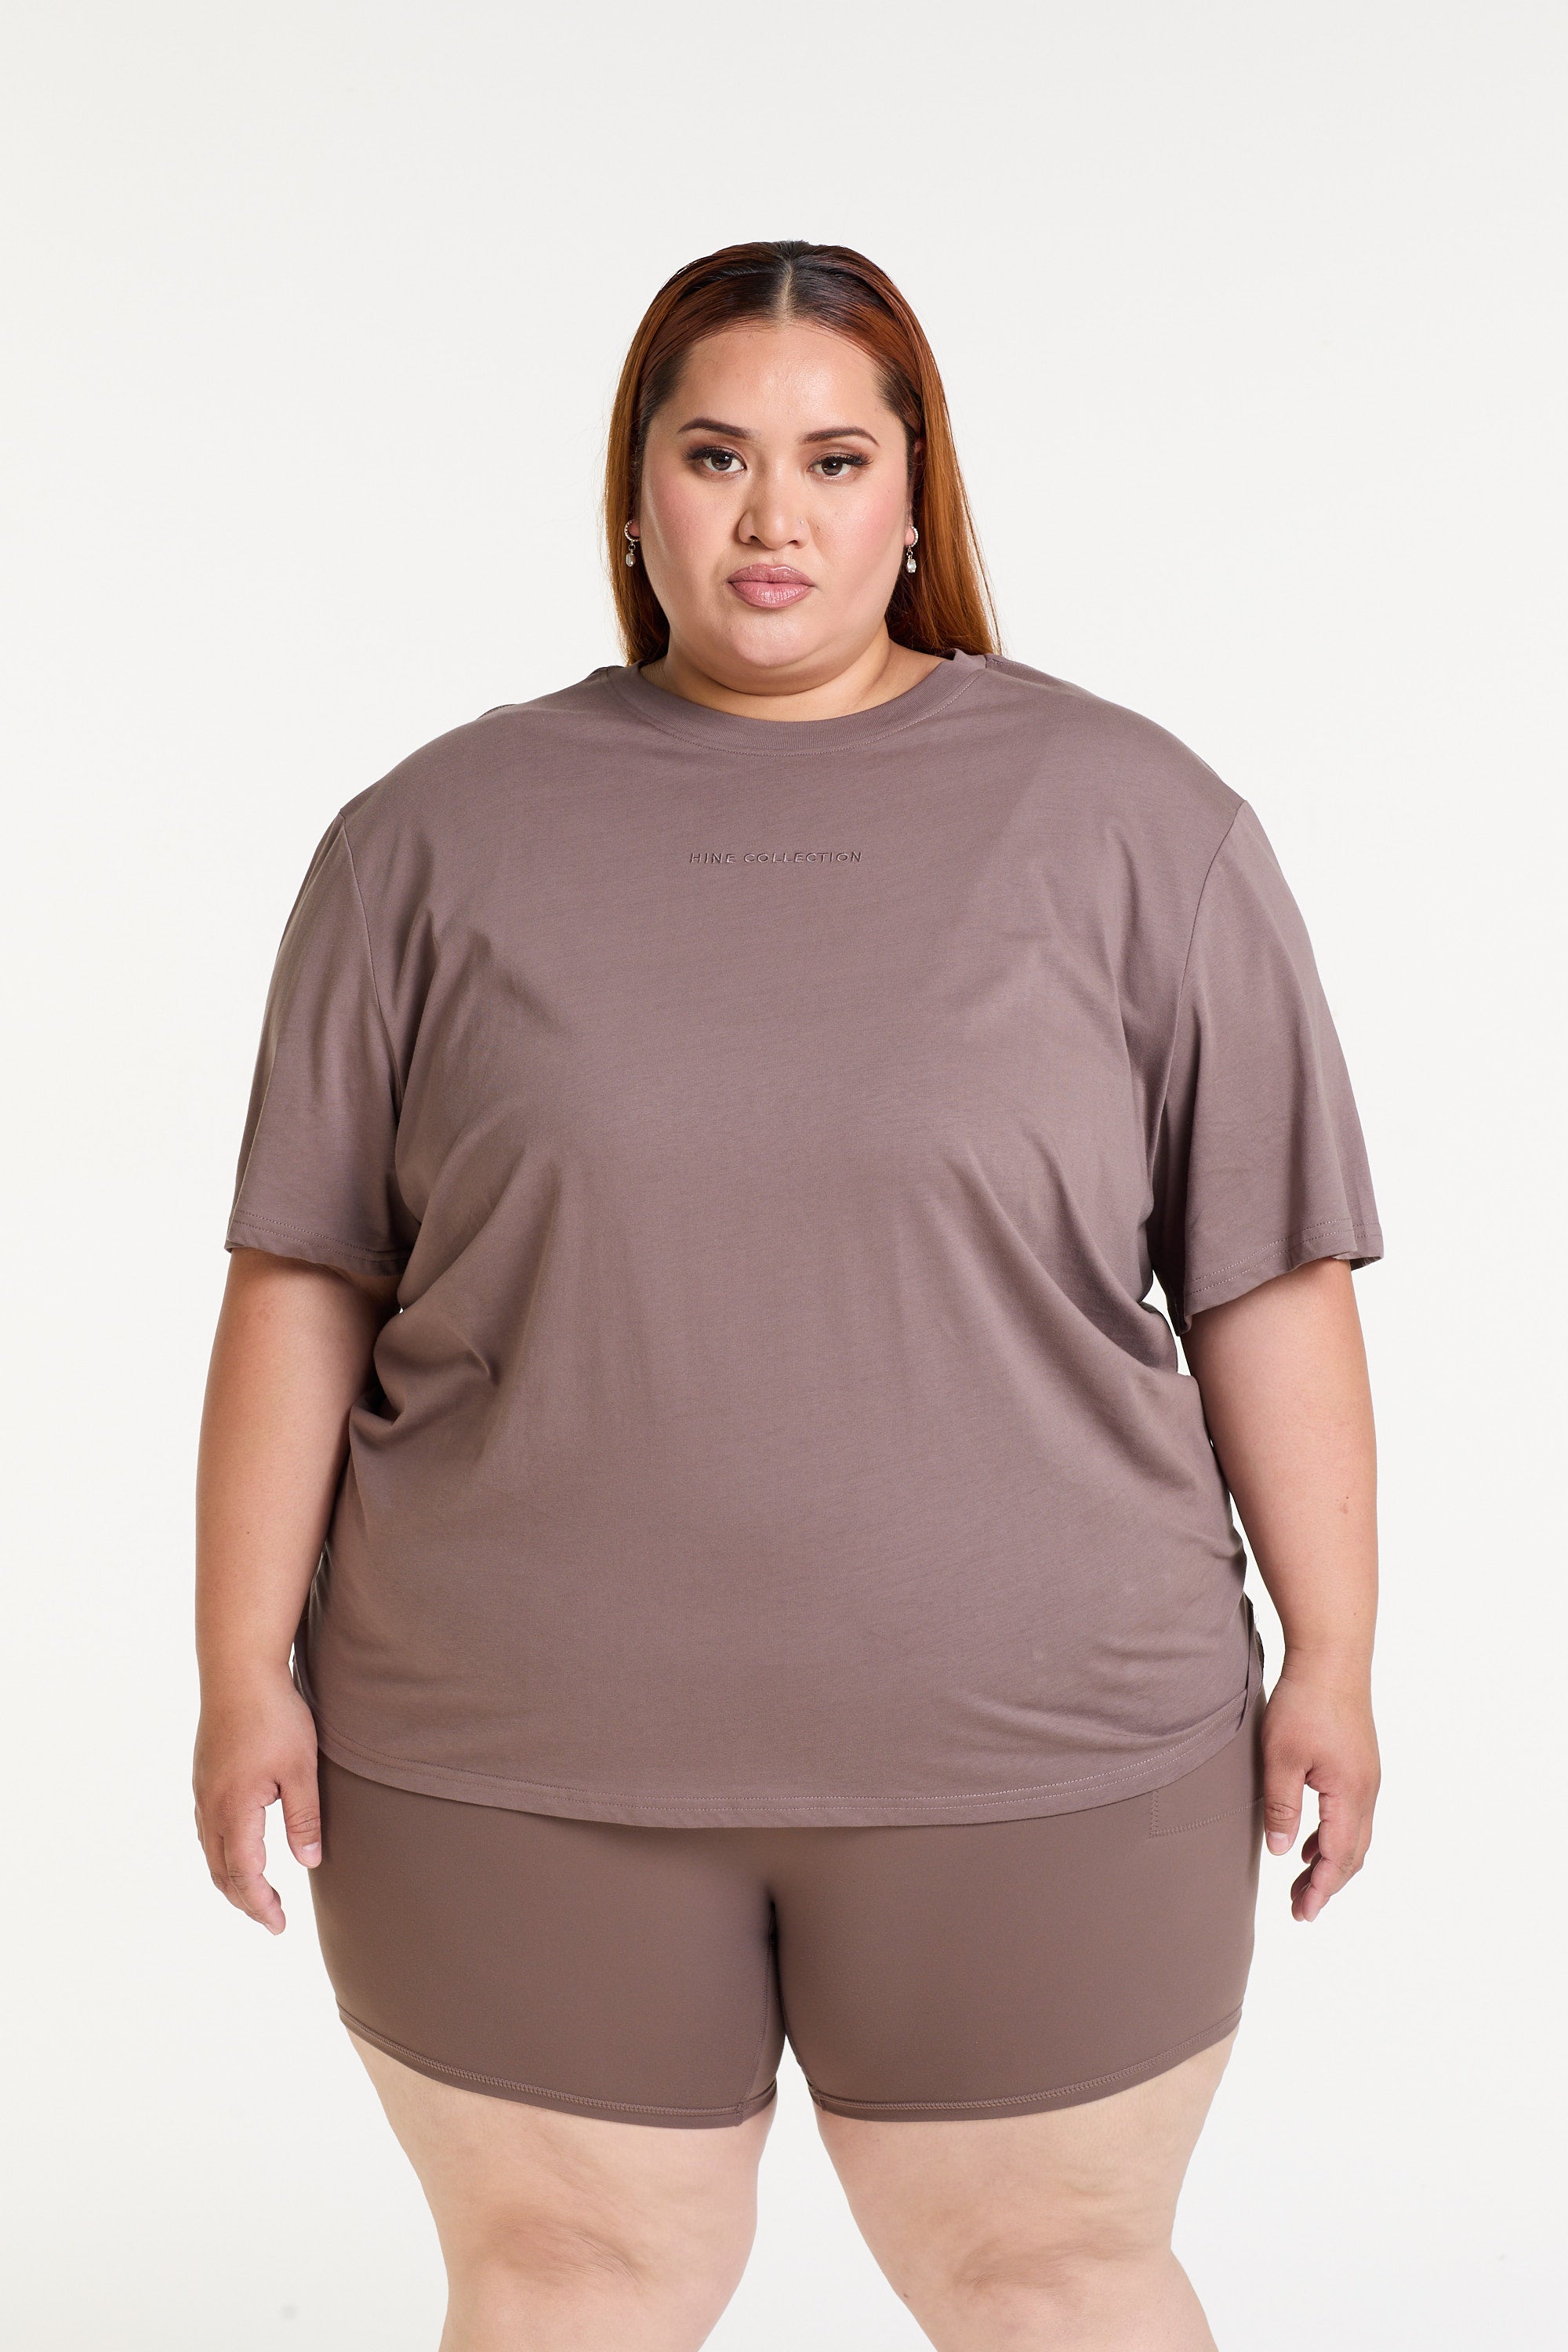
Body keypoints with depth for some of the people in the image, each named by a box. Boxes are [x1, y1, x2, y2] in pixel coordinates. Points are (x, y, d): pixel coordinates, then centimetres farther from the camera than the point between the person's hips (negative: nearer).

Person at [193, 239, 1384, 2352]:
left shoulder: (1135, 824, 0)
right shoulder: (441, 836, 2)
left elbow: (1267, 1277, 0)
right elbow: (304, 1280, 2)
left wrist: (1331, 1655, -2)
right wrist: (248, 1675, -1)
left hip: (1027, 1755, 0)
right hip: (519, 1766, 1)